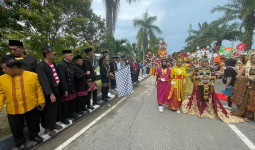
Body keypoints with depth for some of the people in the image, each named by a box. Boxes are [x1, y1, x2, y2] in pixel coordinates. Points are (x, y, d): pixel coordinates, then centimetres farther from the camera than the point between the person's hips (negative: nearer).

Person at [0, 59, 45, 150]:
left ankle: (34, 135, 44)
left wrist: (41, 101, -5)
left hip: (32, 107, -1)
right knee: (16, 128, 15)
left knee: (33, 124, 18)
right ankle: (20, 142, 40)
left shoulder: (32, 75, -9)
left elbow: (38, 89, -4)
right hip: (13, 110, 2)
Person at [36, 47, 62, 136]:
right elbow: (44, 81, -23)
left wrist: (58, 82, 5)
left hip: (56, 90, 7)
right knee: (49, 110, 9)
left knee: (56, 109, 20)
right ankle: (48, 128, 30)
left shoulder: (53, 64, 5)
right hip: (49, 93, -7)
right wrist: (50, 94, -25)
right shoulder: (40, 66, -18)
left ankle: (53, 124, 41)